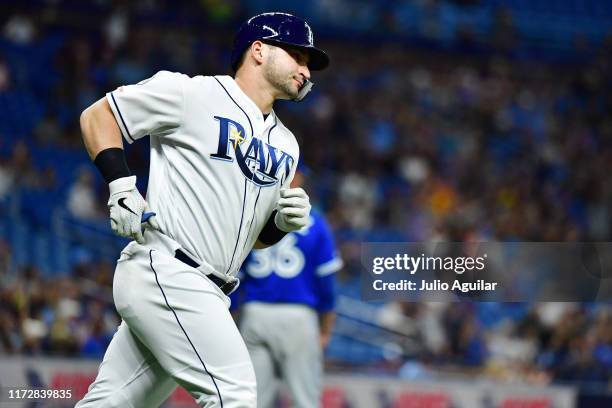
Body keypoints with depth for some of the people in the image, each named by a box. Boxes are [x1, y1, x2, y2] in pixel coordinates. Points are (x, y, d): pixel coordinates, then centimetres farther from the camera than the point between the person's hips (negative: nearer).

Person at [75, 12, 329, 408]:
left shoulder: (285, 144, 19)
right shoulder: (194, 93, -3)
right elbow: (98, 115, 3)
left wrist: (284, 221, 2)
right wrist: (122, 188, -9)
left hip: (206, 293, 8)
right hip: (164, 268, -8)